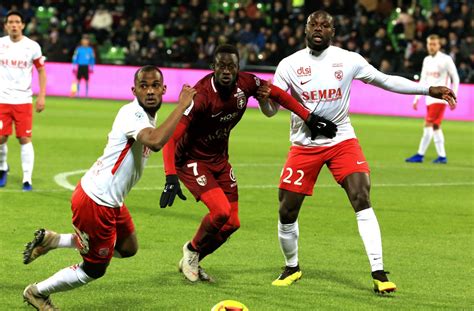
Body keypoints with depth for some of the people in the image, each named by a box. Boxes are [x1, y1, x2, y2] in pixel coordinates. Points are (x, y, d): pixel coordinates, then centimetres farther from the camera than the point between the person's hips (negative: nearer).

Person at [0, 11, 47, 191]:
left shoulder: (32, 46, -1)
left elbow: (41, 71, 8)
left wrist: (42, 96, 0)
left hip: (23, 100, -1)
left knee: (25, 139, -5)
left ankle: (27, 179, 1)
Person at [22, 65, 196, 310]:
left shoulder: (146, 115, 7)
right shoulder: (131, 113, -24)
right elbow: (155, 142, -43)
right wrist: (182, 106, -36)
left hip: (110, 200, 10)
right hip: (95, 201, -10)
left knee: (128, 248, 25)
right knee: (94, 269, 5)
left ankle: (52, 240, 24)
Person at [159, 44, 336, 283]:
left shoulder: (245, 84, -14)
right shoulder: (201, 95, -31)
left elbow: (276, 94, 7)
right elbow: (171, 137, -34)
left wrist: (309, 118, 4)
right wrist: (171, 178, -45)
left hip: (219, 159, 7)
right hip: (192, 161, -7)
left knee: (231, 223, 6)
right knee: (221, 211, -23)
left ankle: (191, 262, 28)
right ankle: (192, 250, 7)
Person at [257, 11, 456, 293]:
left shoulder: (348, 60, -4)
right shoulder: (289, 65, -4)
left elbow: (385, 81, 3)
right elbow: (271, 110, -2)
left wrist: (428, 90, -3)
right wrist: (263, 98, -27)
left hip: (342, 142, -1)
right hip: (304, 145, 1)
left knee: (362, 200, -17)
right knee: (287, 211, 0)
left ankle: (379, 274, -15)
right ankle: (292, 268, 27)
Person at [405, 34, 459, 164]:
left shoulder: (446, 60, -7)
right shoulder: (427, 60, 12)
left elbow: (455, 79, -3)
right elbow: (423, 80, 18)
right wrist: (417, 98, 14)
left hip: (440, 98, -7)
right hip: (430, 98, 7)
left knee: (428, 125, -12)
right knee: (435, 127, 7)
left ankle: (420, 155, -10)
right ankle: (442, 156, 12)